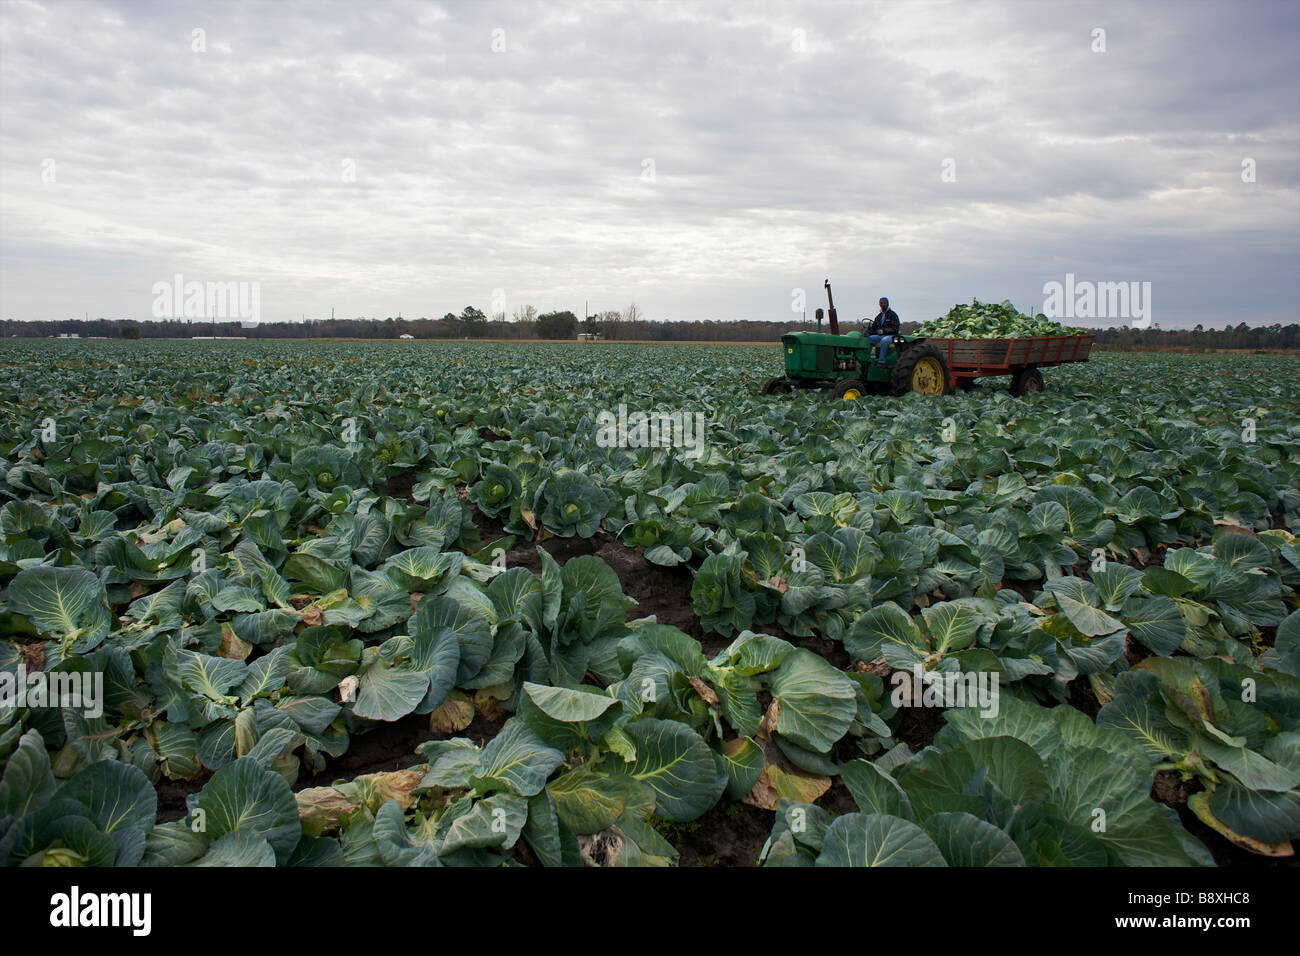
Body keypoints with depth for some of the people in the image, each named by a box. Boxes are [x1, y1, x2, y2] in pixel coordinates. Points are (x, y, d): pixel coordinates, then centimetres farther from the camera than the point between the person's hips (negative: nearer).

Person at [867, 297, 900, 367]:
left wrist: (883, 331, -22)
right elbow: (873, 328, 19)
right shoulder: (878, 317, 20)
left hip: (890, 336, -6)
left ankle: (881, 362, -41)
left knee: (884, 341, -40)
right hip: (879, 336, 6)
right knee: (867, 339, -21)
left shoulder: (893, 315, 1)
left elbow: (895, 329, -9)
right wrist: (867, 333, -3)